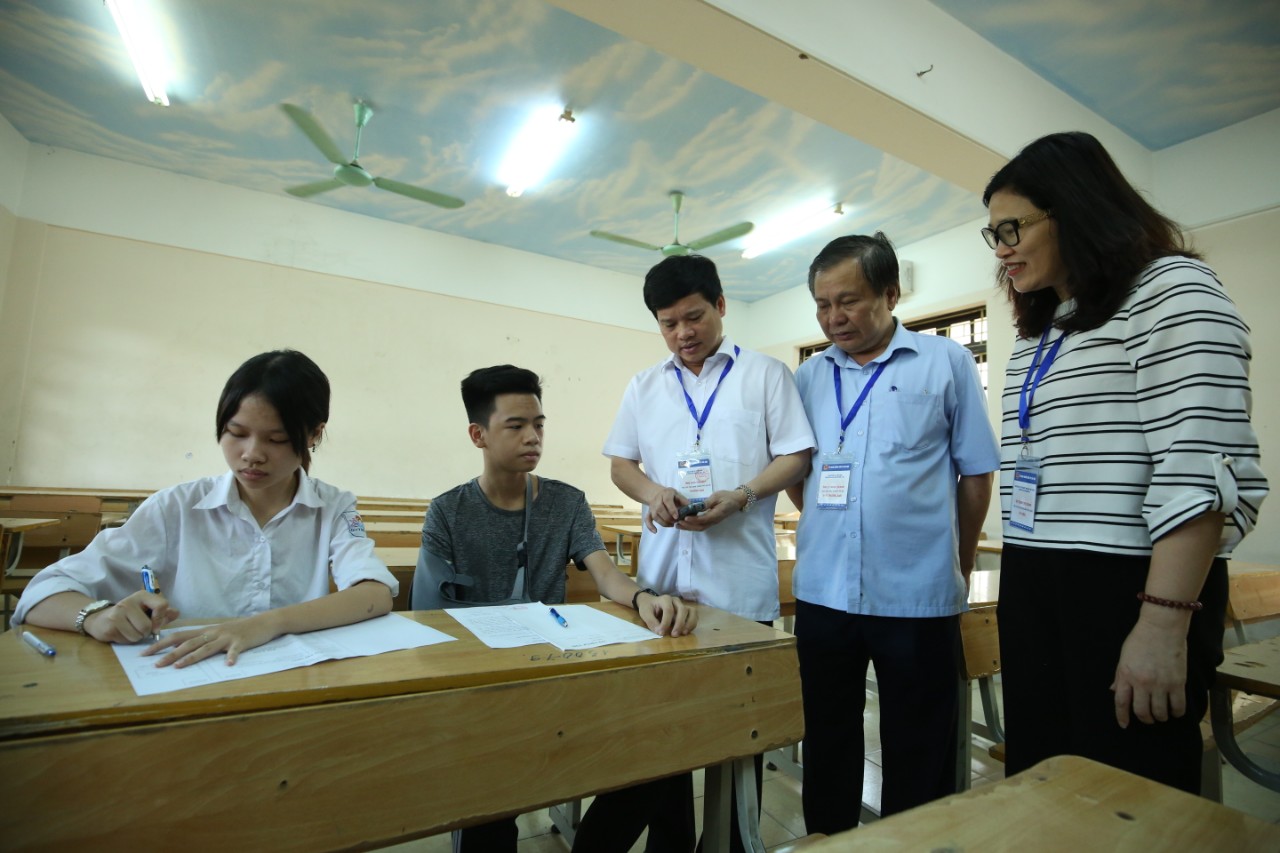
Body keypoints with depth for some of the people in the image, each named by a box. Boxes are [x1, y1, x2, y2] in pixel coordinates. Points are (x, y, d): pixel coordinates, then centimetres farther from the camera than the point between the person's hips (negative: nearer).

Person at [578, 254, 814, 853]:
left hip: (740, 584, -3)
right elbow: (620, 462, 14)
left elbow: (796, 456, -1)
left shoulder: (767, 374, 3)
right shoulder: (644, 386, 13)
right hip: (661, 578, 3)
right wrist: (652, 492, -7)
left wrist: (739, 497, -17)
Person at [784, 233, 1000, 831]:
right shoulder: (809, 376, 6)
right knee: (827, 742, 18)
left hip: (916, 596, -2)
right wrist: (828, 531, 10)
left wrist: (959, 568, 8)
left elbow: (976, 473, 3)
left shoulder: (946, 362, -2)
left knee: (917, 756, 13)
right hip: (822, 591, 3)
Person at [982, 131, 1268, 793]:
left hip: (1130, 591, -7)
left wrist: (1165, 623, -21)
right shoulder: (1037, 333, 18)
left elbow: (1201, 469, -17)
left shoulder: (1171, 291, -6)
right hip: (1033, 591, 8)